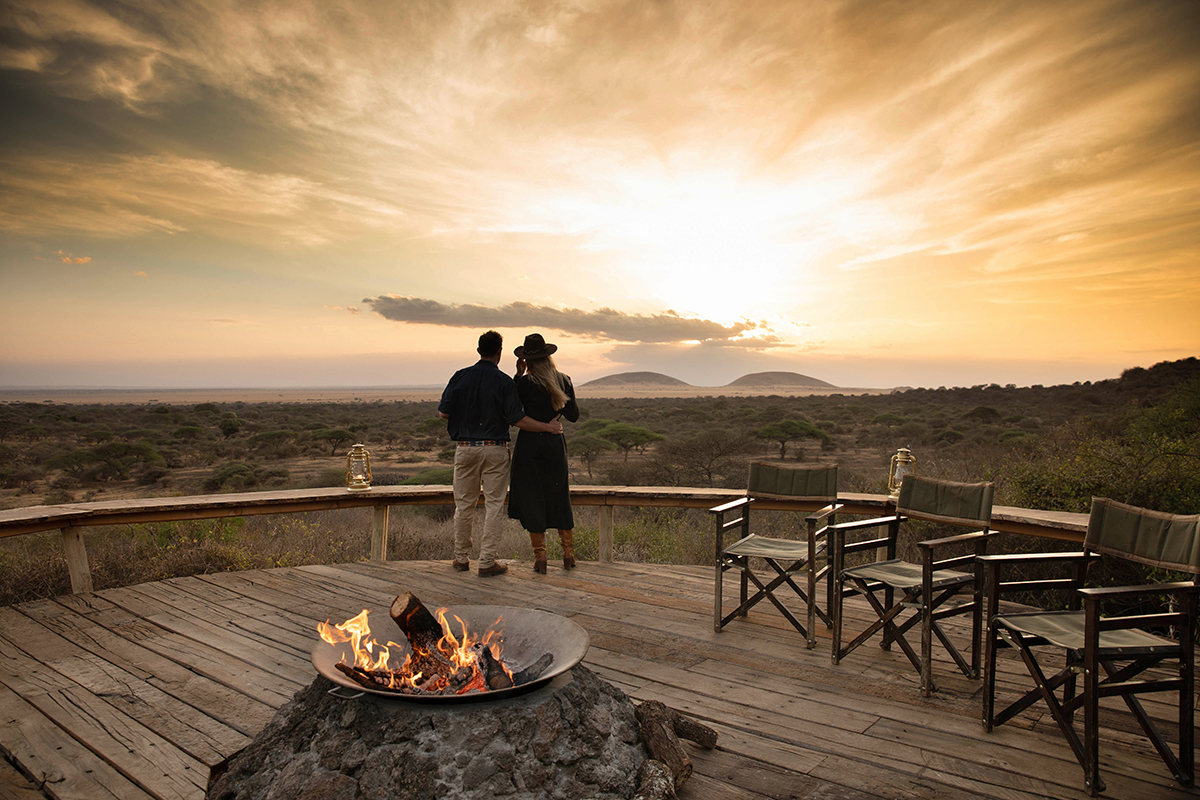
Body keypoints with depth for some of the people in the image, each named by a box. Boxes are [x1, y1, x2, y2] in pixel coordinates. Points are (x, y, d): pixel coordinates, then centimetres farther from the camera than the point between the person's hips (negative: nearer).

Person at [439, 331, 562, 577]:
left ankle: (461, 558, 23)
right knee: (493, 505, 5)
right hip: (494, 449, -2)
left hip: (465, 448, 3)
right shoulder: (504, 382, -7)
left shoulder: (461, 376, -1)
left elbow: (443, 413, -1)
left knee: (464, 504, 12)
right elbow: (518, 419, -11)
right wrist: (549, 427, -1)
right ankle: (487, 562, 7)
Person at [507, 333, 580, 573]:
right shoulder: (563, 380, 3)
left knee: (531, 498, 5)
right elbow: (574, 416, 9)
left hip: (530, 443, -4)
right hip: (555, 443, 4)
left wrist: (518, 376, -1)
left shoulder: (526, 382, -11)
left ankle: (540, 555, 6)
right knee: (559, 496, 14)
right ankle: (568, 553, 16)